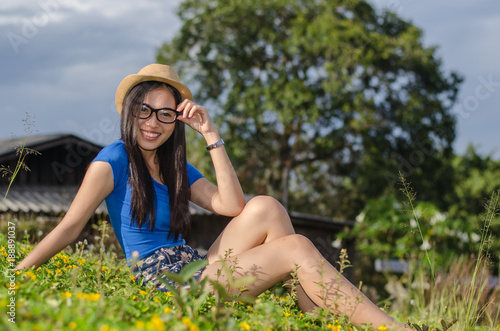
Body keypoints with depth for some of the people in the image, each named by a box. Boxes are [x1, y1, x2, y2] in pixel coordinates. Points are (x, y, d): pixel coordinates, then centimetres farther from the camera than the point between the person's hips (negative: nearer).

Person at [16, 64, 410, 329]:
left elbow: (232, 205, 1)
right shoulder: (114, 161, -3)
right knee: (298, 249, -17)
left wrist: (211, 136, -1)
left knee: (264, 208, -15)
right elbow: (69, 227, -6)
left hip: (198, 270, 7)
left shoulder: (179, 169, 16)